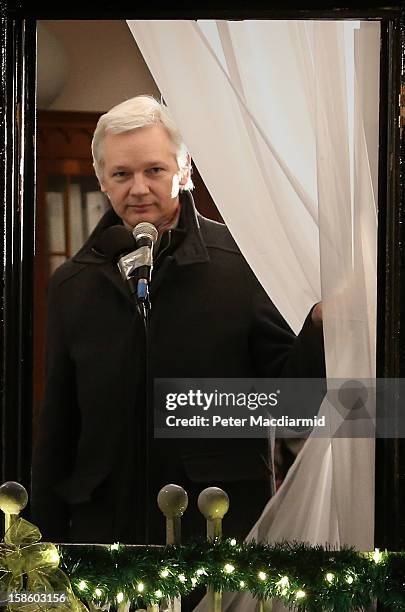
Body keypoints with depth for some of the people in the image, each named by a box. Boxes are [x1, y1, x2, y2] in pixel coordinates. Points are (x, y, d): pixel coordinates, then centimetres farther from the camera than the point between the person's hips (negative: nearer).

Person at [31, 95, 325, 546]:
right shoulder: (71, 284, 7)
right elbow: (56, 428, 11)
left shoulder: (243, 264, -4)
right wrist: (47, 531, 8)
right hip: (104, 522, 3)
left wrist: (320, 325, -24)